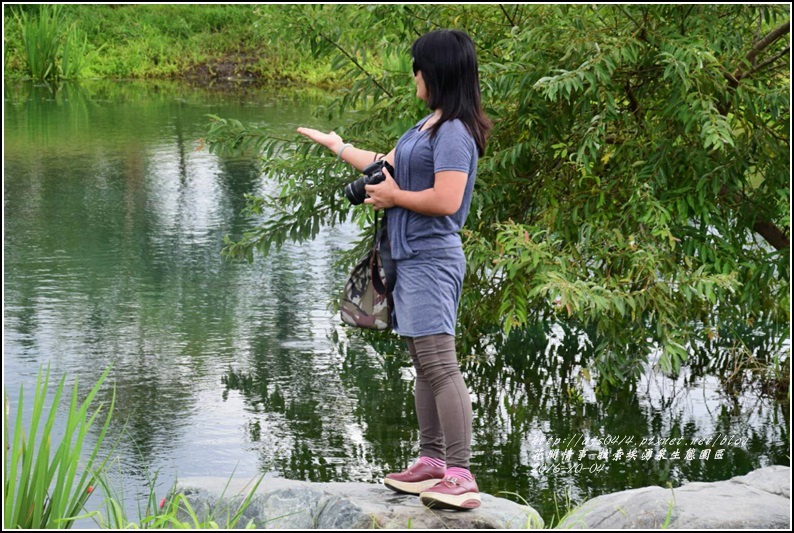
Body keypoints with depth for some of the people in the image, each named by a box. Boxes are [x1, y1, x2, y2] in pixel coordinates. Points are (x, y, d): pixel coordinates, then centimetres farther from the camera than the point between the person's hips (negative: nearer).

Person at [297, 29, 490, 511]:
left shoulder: (454, 132, -14)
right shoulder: (427, 127, 17)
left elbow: (446, 200, -23)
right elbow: (388, 165, 31)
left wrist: (394, 197, -9)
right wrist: (338, 147, 41)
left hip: (433, 259, -10)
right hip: (412, 258, 10)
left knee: (440, 363, -16)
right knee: (423, 363, 12)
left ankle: (461, 476, -20)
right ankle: (433, 462, 18)